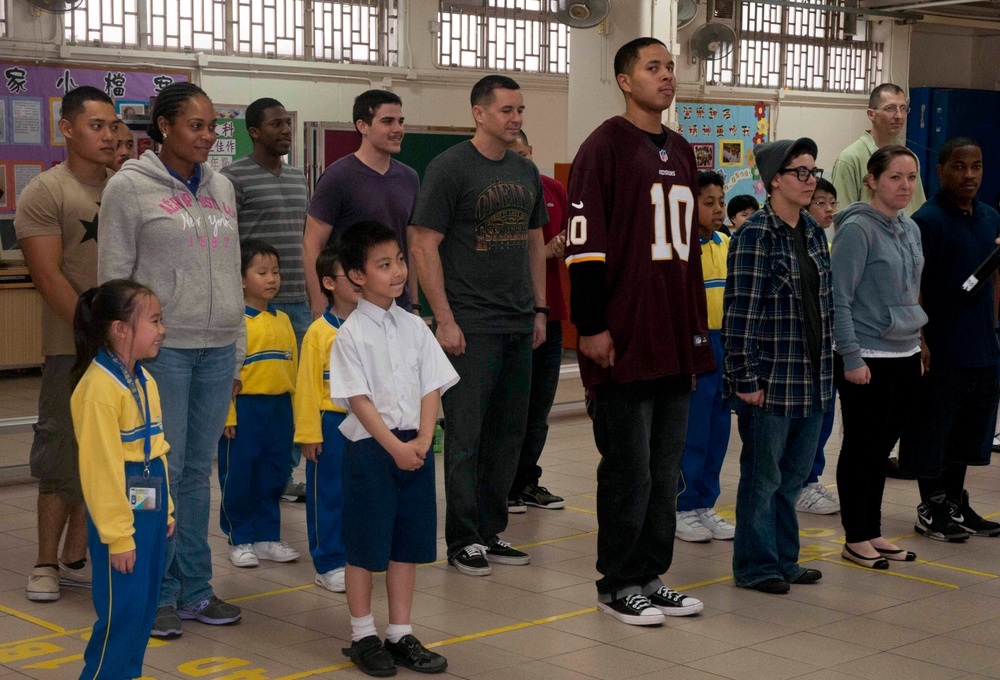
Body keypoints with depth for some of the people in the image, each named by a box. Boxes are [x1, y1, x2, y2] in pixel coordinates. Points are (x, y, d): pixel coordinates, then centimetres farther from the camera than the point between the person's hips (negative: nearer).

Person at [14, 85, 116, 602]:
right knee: (63, 457, -1)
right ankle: (46, 564, 11)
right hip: (73, 347, -5)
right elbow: (48, 277, -10)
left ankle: (74, 559, 19)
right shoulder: (44, 193, -4)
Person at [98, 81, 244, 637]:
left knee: (199, 472, 9)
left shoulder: (221, 188, 13)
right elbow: (114, 278, -3)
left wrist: (237, 352, 15)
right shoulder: (129, 188, -3)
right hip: (161, 349, -5)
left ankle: (195, 589, 18)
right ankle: (159, 595, 8)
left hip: (217, 349, 5)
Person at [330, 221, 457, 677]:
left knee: (407, 544, 11)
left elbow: (432, 387, 4)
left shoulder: (414, 327, 6)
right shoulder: (350, 334, -9)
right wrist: (395, 447, -17)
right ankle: (362, 637, 18)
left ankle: (400, 635, 21)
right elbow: (358, 399, -13)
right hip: (369, 447, -5)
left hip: (414, 446, 5)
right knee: (365, 548, 4)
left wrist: (422, 440, -9)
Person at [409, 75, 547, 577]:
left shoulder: (525, 171, 13)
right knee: (466, 435, -2)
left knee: (509, 431, 10)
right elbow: (423, 246, -11)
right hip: (471, 325, -7)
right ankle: (463, 541, 8)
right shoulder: (450, 168, -8)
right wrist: (444, 320, -14)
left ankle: (491, 531, 21)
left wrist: (539, 309, 14)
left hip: (518, 326, 7)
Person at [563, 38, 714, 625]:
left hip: (677, 341, 7)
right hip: (624, 344, -7)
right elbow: (584, 245, -11)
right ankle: (618, 585, 13)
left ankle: (651, 577, 23)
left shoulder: (681, 152, 16)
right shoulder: (605, 147, -7)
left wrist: (697, 325, 18)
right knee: (629, 471, 0)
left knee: (665, 470, 12)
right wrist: (591, 327, -15)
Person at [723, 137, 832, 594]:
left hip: (812, 379, 7)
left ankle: (784, 559, 26)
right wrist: (746, 379, -17)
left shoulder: (814, 232, 11)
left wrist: (826, 364, 14)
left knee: (796, 472, 14)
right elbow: (740, 312, -15)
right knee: (763, 476, 3)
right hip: (771, 379, -7)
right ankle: (756, 566, 15)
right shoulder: (755, 236, -12)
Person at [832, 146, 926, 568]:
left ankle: (873, 532, 23)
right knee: (862, 449, 2)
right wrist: (851, 358, -18)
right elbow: (838, 300, -15)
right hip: (868, 359, -7)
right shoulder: (857, 229, -13)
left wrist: (918, 348, 18)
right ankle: (856, 539, 12)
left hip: (905, 357, 7)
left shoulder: (910, 229, 11)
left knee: (882, 447, 14)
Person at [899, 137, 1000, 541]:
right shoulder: (928, 220, -12)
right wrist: (920, 341, -18)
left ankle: (955, 503, 29)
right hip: (941, 351, -7)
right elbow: (911, 287, -14)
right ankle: (931, 510, 16)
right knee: (932, 431, 4)